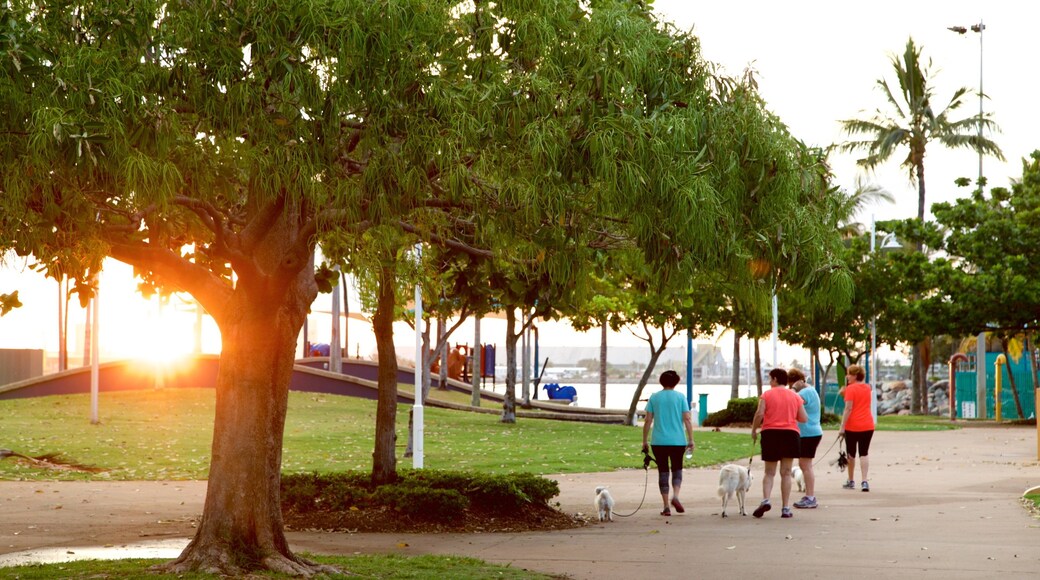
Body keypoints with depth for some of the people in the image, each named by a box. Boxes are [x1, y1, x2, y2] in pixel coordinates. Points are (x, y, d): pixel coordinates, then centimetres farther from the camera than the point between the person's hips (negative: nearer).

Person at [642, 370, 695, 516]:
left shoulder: (654, 398, 3)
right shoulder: (680, 397, 1)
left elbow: (648, 421, 1)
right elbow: (687, 419, -5)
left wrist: (645, 441, 7)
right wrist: (691, 440, -1)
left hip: (658, 441, 1)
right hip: (677, 441, -1)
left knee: (663, 471, 7)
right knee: (677, 469, 12)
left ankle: (666, 506, 4)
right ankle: (675, 496, -13)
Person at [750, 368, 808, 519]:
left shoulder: (767, 395, 0)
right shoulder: (795, 396, 8)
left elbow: (759, 414, -11)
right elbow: (804, 418, 4)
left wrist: (754, 430, 2)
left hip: (770, 433, -1)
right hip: (790, 434, 1)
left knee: (769, 472, 8)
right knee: (786, 473, 5)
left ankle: (765, 500, -15)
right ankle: (786, 508, 1)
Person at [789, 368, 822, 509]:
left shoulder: (806, 392, -16)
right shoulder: (811, 391, 17)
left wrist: (794, 389, -19)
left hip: (809, 434, -11)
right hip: (808, 433, 11)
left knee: (806, 465, -8)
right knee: (804, 465, 16)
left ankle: (810, 498, -7)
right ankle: (809, 496, 22)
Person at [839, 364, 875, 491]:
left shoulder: (851, 388, -10)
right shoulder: (868, 388, 9)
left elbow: (848, 408, -16)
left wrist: (842, 426, -15)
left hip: (853, 426, -4)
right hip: (868, 426, 4)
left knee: (851, 453, 10)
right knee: (864, 453, 3)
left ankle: (851, 481, 21)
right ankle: (865, 481, -11)